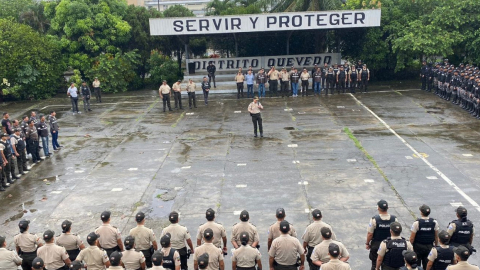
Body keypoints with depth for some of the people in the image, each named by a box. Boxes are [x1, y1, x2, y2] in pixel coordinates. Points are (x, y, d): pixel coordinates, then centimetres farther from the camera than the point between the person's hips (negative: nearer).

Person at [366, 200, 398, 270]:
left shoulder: (374, 219, -21)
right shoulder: (394, 219, -12)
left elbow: (370, 234, -15)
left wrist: (367, 243, 0)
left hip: (376, 244, -2)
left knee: (375, 264, 13)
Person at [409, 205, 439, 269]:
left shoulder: (416, 223, -17)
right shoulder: (434, 222, -6)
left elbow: (412, 238, -14)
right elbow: (436, 237, 3)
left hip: (418, 247, -3)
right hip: (429, 247, 3)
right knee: (428, 266, 11)